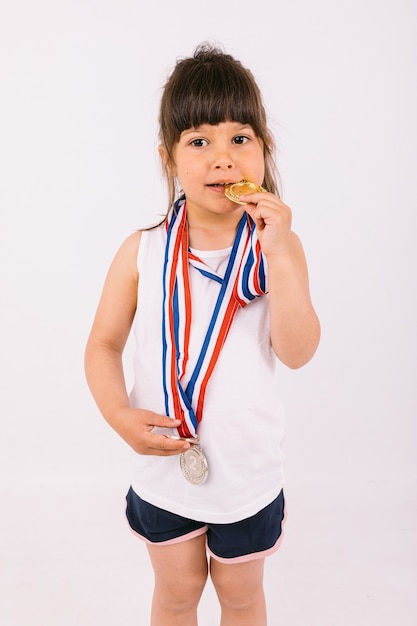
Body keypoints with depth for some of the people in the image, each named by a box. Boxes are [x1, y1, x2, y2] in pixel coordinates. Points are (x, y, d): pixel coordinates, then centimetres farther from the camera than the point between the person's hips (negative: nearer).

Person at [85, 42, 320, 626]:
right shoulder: (143, 252, -11)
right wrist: (120, 414, -20)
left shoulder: (277, 247, -13)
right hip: (163, 466, 1)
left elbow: (298, 350, -22)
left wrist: (278, 252, -31)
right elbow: (105, 343, -4)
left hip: (247, 469, 0)